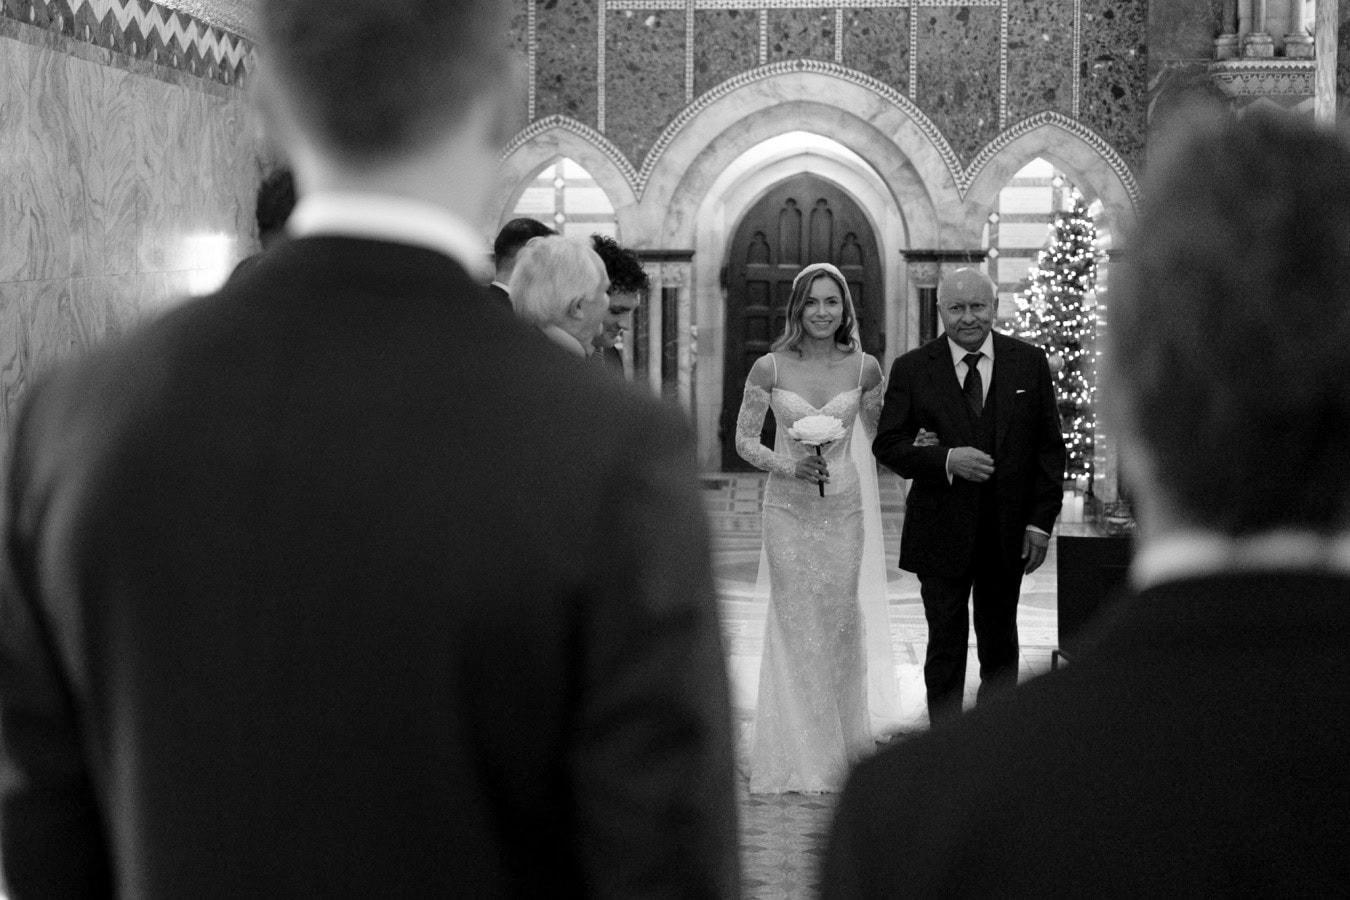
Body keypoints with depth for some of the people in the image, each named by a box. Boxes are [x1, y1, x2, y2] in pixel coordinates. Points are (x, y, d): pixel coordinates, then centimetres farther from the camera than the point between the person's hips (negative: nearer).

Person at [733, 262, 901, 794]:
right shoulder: (769, 368, -5)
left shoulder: (864, 368, 0)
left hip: (845, 509, 1)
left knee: (842, 624, 4)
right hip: (789, 509, -1)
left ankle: (843, 746, 20)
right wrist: (786, 465, -14)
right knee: (795, 626, 0)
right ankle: (799, 756, 9)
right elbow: (744, 440, 0)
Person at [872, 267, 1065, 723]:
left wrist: (1040, 522, -3)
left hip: (1008, 532, 2)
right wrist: (946, 460, -19)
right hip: (942, 531, -2)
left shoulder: (1030, 363, 2)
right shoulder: (912, 369, -2)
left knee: (1000, 646, 12)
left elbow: (1049, 446, 4)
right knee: (945, 645, 2)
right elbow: (887, 445, -3)